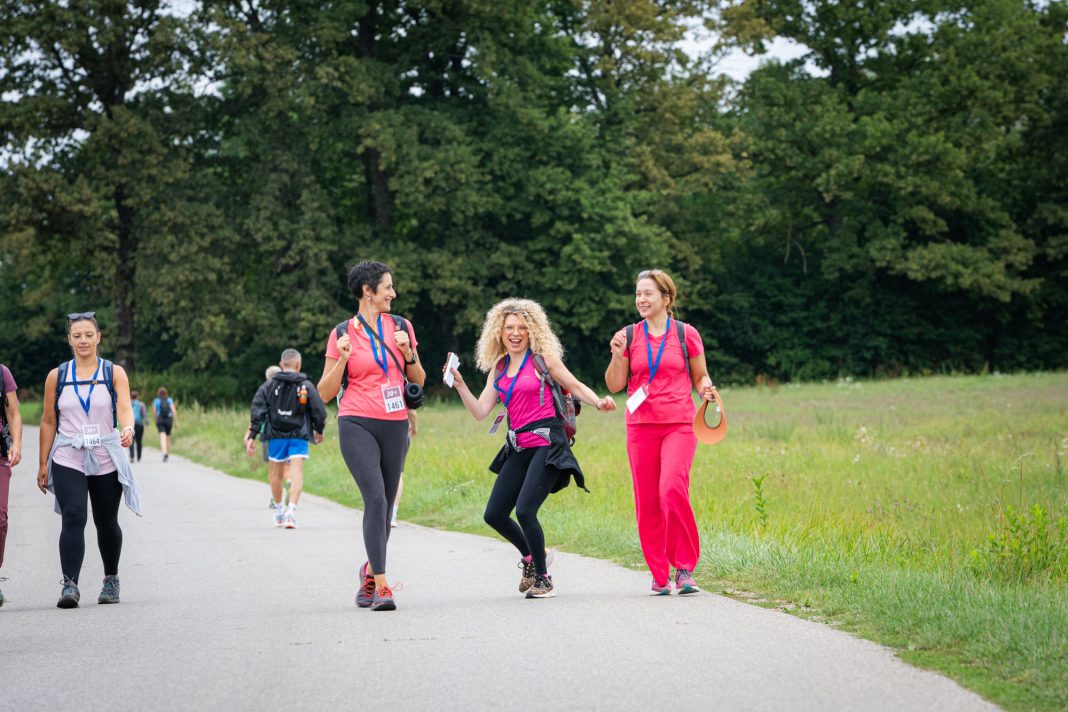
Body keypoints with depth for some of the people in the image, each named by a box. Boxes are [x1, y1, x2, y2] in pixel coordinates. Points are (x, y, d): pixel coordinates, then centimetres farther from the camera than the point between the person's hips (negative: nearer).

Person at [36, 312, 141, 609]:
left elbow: (125, 408, -13)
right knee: (73, 518, -17)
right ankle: (70, 585, -23)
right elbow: (48, 422, 9)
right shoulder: (57, 376, 6)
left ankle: (111, 579, 30)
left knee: (106, 523, 10)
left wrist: (128, 429, -35)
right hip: (68, 460, 0)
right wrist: (43, 464, 8)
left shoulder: (114, 373, 2)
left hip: (107, 460, 0)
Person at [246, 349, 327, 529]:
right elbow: (319, 411, -1)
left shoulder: (270, 386, 2)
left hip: (276, 435, 2)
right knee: (297, 473, -7)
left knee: (276, 474, 17)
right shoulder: (306, 386, -2)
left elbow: (258, 410, -4)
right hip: (299, 436, -2)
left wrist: (252, 436, -3)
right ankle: (292, 510, -25)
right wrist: (319, 431, 17)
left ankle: (279, 511, 31)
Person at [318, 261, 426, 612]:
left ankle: (370, 570, 31)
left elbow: (418, 380, 15)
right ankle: (381, 586, -18)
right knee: (376, 499, -18)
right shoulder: (343, 333, 1)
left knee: (385, 505, 7)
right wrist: (343, 358, -12)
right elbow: (325, 392, 3)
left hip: (395, 426, 4)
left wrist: (408, 353, -4)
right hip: (357, 425, -4)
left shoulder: (401, 326, 9)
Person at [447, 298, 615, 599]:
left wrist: (599, 402, -17)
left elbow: (576, 386, 1)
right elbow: (480, 411, 10)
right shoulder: (498, 368, 14)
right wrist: (460, 384, -1)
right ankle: (530, 556, 30)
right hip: (518, 447, 6)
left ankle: (543, 579, -1)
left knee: (524, 510, -19)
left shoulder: (542, 358, 0)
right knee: (494, 514, 3)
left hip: (547, 442, -6)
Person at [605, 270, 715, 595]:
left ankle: (685, 568, -9)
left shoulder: (686, 334, 4)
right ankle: (659, 575, 13)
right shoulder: (629, 336, 8)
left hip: (679, 424, -3)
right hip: (641, 426, 3)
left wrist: (707, 389, -10)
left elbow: (701, 377, 12)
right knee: (647, 501, 2)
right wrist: (618, 355, -8)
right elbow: (614, 385, 8)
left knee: (673, 490, -21)